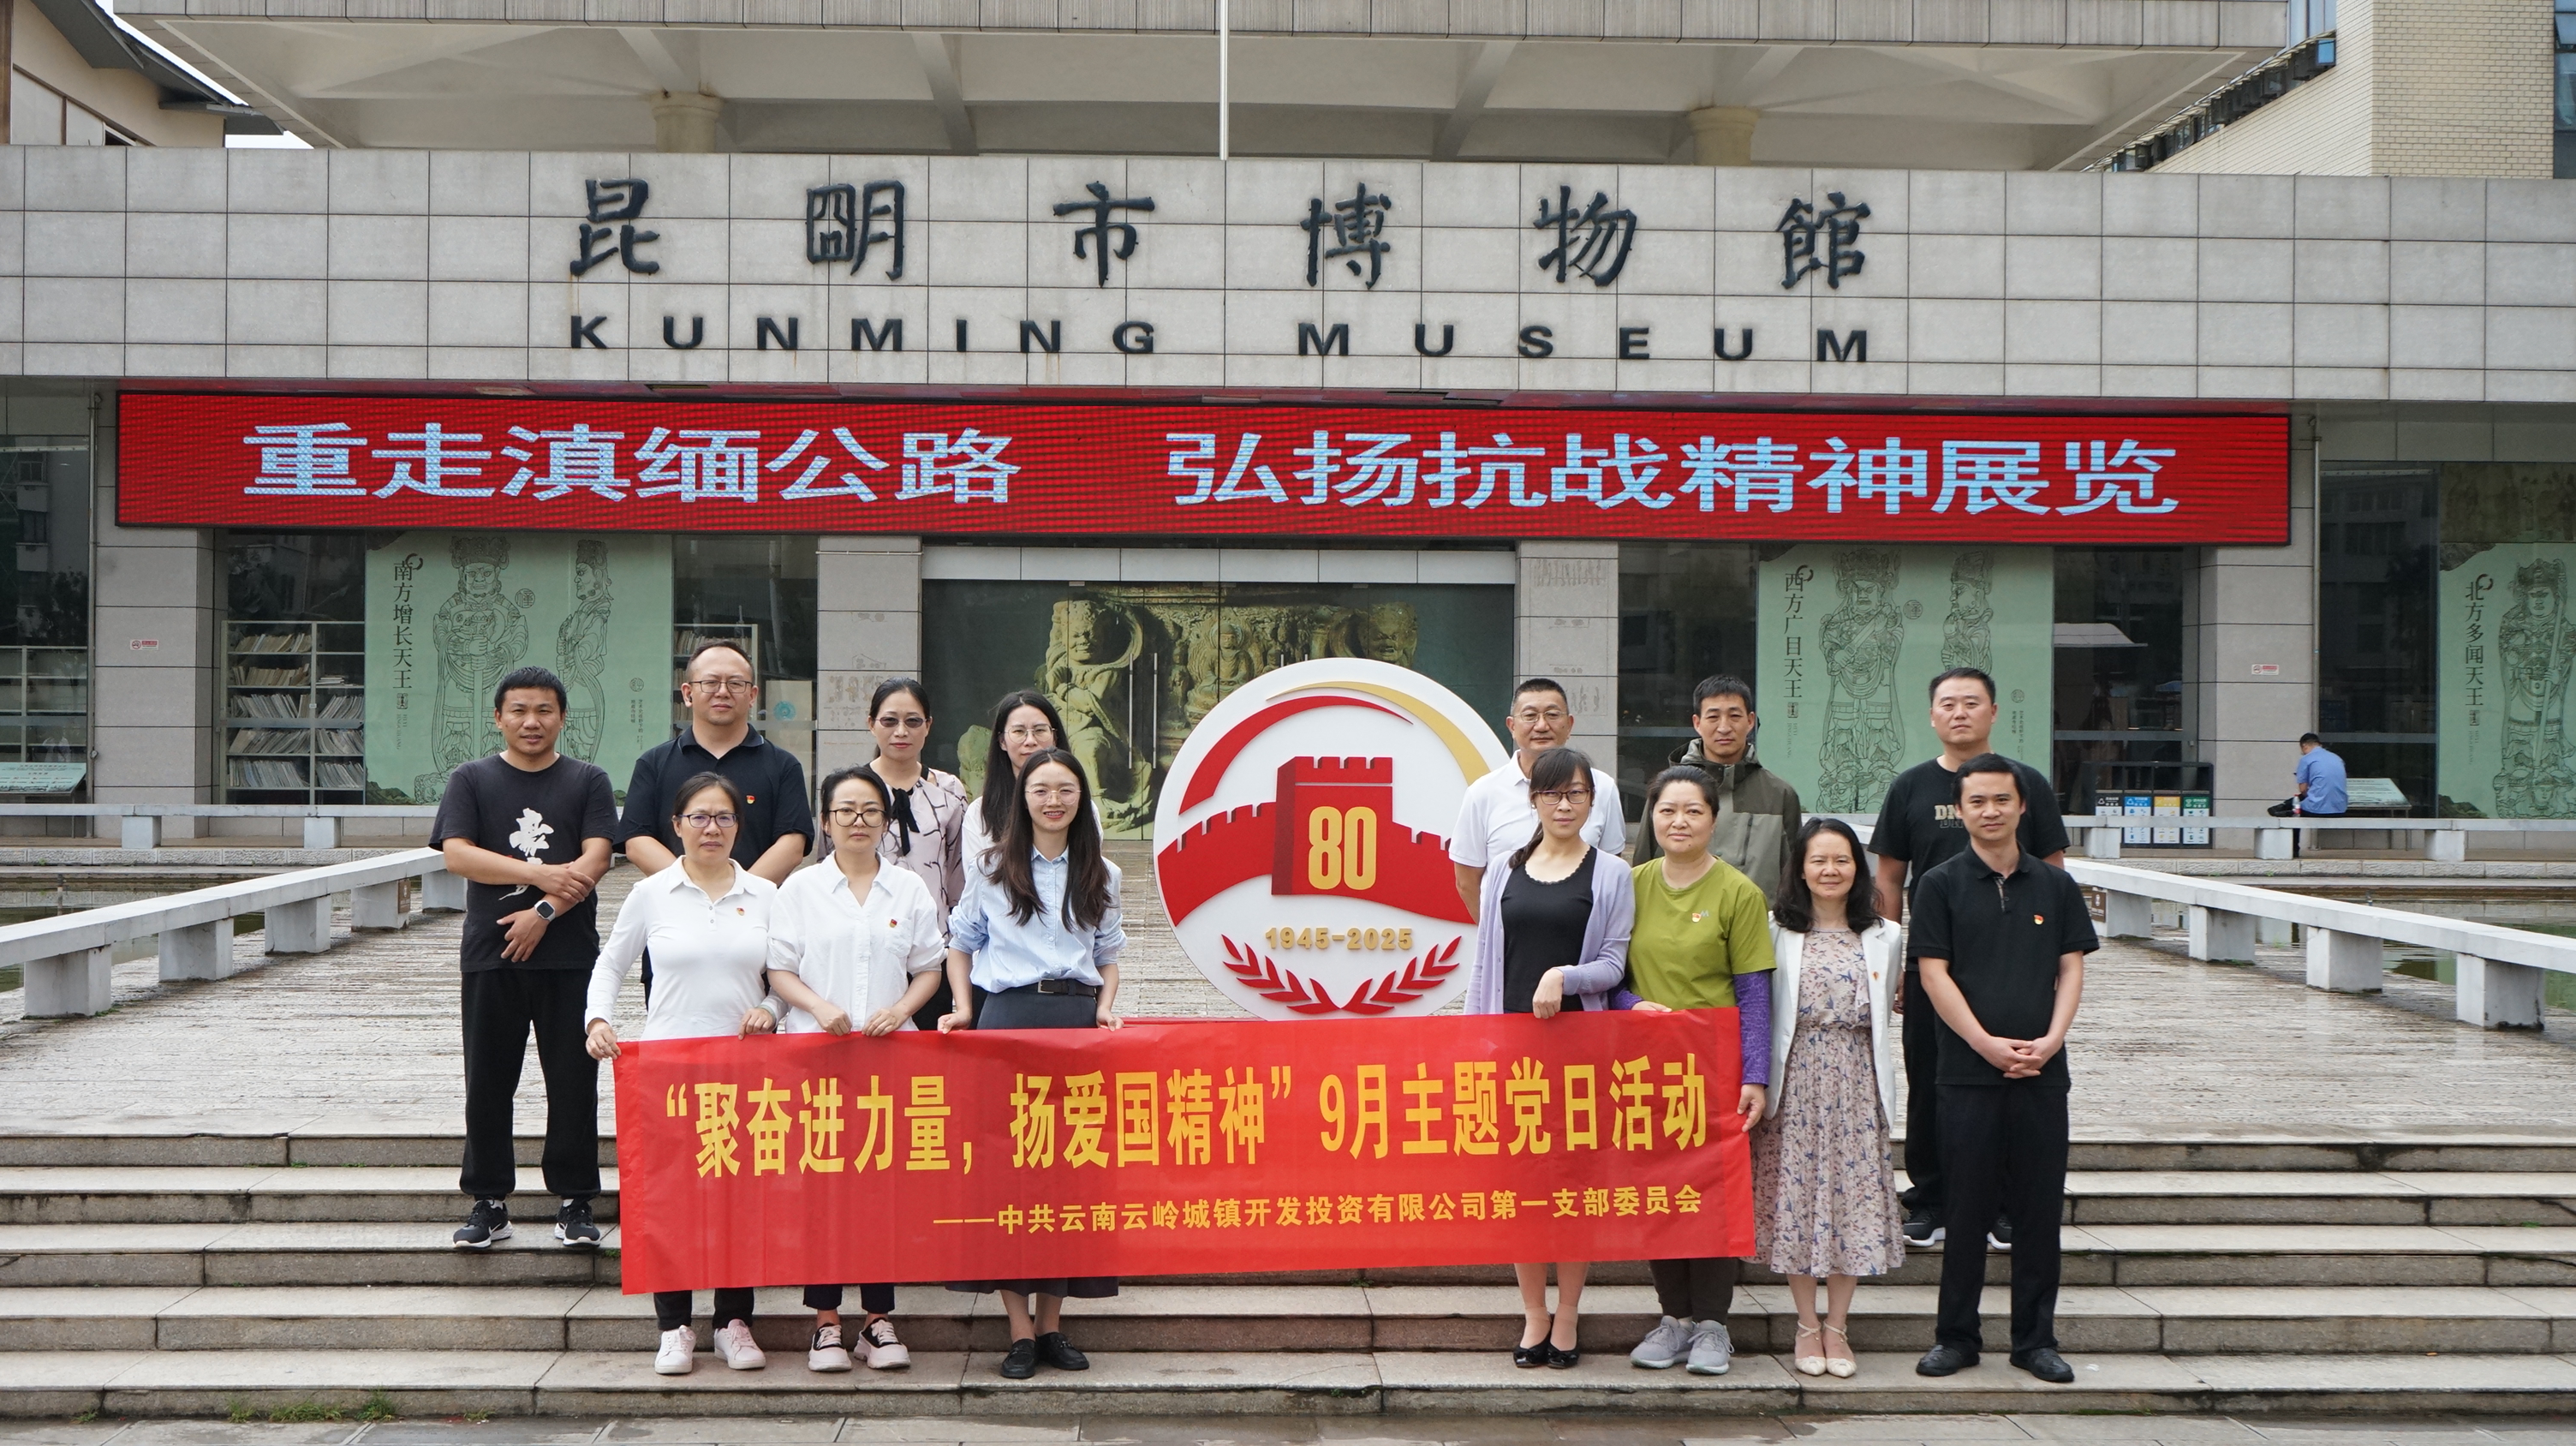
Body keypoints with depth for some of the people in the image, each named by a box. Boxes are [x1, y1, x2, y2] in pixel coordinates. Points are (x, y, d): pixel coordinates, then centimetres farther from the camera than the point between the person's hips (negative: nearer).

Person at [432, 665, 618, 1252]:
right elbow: (457, 853, -6)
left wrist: (545, 912, -16)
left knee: (573, 1082, 2)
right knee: (488, 1084, 5)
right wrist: (540, 874, -13)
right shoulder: (471, 780, 8)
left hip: (569, 956, -1)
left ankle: (574, 1201, 11)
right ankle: (489, 1202, 16)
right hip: (489, 957, 1)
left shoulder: (587, 781, 7)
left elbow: (595, 859, -5)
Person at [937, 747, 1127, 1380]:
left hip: (1078, 1018, 2)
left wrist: (1105, 1008, 2)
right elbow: (960, 944, 15)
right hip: (1008, 1015, -2)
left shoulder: (1101, 876, 14)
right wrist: (963, 1007, 1)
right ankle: (1020, 1329, -2)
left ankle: (1052, 1323, 10)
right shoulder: (992, 870, 9)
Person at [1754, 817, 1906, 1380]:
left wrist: (1882, 1094, 15)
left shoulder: (1884, 937, 8)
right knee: (1795, 1193, 1)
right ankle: (1807, 1324, 14)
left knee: (1854, 1194, 1)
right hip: (1795, 1082, -1)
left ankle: (1837, 1325, 13)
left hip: (1855, 1083, 1)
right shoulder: (1776, 932, 1)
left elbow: (1883, 1017, 16)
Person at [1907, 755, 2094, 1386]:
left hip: (2042, 1071, 2)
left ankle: (2035, 1339, 16)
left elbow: (2071, 969, 7)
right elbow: (1934, 973, -4)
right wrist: (1987, 1043, -13)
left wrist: (2050, 1040, -9)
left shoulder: (2056, 885, 9)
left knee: (2040, 1206, 6)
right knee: (1966, 1204, 3)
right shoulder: (1941, 885, 1)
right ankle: (1956, 1335, 13)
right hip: (1968, 1070, -2)